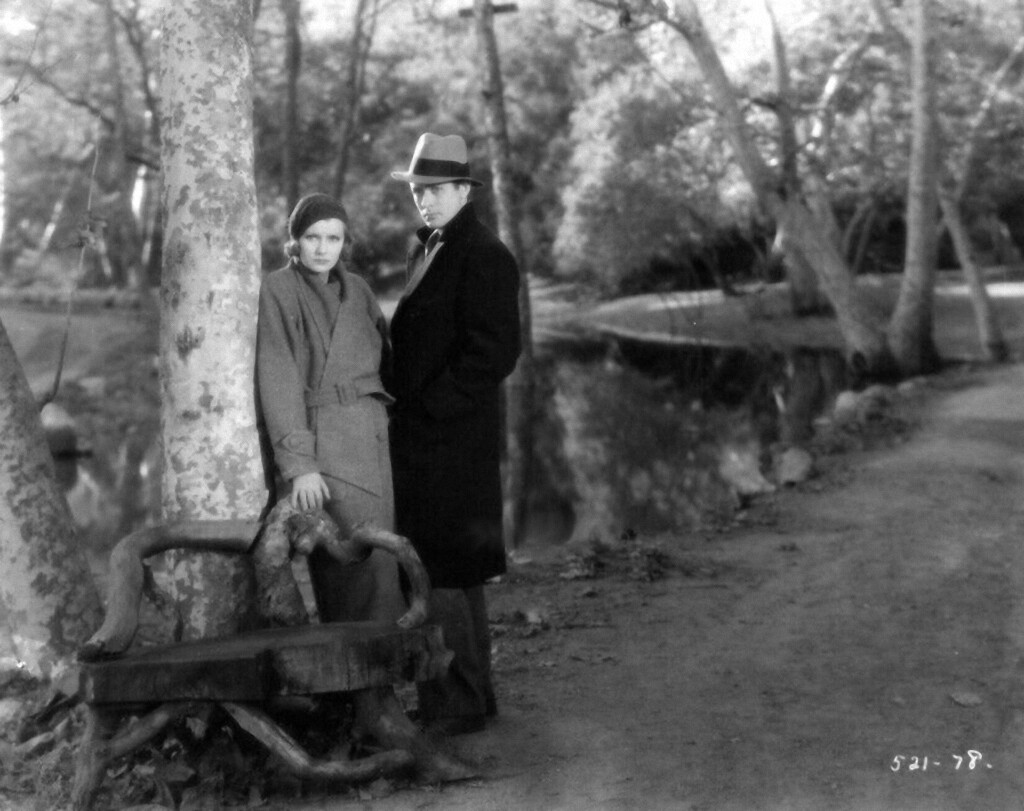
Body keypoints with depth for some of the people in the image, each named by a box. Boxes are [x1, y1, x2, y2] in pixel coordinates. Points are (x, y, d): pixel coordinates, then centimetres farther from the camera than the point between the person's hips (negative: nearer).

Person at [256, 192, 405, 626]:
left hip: (376, 438, 6)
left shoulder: (356, 289, 15)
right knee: (367, 568, -13)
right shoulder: (277, 290, -1)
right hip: (324, 444, -6)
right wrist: (297, 463, -14)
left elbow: (386, 362, 17)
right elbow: (277, 381, -7)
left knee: (383, 564, 2)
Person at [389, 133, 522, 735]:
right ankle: (472, 694, 27)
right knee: (456, 572, 16)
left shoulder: (484, 257, -12)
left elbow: (495, 352, -18)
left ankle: (458, 704, 4)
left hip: (452, 443, -10)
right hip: (421, 438, 10)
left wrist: (428, 408, -17)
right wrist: (403, 405, 9)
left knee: (440, 574, -6)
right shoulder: (428, 249, 17)